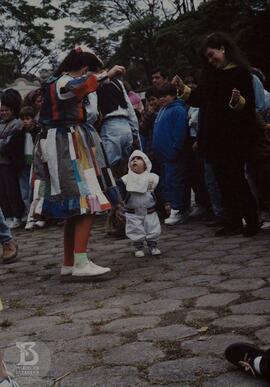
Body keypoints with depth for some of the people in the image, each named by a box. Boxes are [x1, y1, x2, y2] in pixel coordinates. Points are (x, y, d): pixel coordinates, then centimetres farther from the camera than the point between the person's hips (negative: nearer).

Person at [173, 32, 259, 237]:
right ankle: (234, 222, 15)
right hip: (215, 137, 7)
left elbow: (249, 104, -12)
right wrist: (183, 88, 4)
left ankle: (252, 222, 4)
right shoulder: (212, 75, 15)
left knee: (236, 179, -6)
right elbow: (199, 99, 18)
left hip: (234, 137, -7)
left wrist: (238, 101, -33)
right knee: (224, 180, 8)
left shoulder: (240, 73, -7)